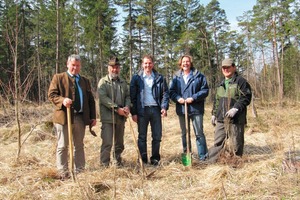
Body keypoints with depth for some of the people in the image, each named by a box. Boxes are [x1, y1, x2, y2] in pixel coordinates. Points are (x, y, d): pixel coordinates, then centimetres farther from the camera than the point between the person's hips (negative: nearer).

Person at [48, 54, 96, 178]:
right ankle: (63, 172, 10)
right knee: (63, 146, 2)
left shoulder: (85, 81, 16)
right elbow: (51, 94, -4)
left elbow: (90, 100, 14)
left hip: (80, 118, 4)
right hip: (64, 117, -4)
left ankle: (80, 170, 20)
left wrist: (93, 117, 7)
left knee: (79, 145, 11)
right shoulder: (58, 78, 4)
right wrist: (62, 100, -24)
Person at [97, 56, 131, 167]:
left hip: (121, 117, 5)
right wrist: (117, 108, -19)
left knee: (119, 143, 13)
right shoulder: (103, 82, -2)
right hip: (108, 117, -5)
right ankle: (104, 165, 3)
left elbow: (127, 96, 13)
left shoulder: (123, 82, 15)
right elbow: (103, 98, -13)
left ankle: (118, 162, 26)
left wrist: (127, 107, -8)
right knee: (107, 143, -7)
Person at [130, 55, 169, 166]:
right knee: (142, 137, 5)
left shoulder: (159, 78, 8)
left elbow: (165, 93, 6)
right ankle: (143, 160, 14)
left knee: (157, 136, 6)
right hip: (142, 110, -1)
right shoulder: (136, 78, 3)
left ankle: (155, 158, 19)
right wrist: (133, 112, -6)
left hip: (156, 109, 2)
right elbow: (132, 96, 0)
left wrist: (164, 107, -8)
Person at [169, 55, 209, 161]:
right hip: (181, 109, 4)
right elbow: (171, 91, 6)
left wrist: (193, 98, -16)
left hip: (196, 109, -3)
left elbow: (205, 90, -5)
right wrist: (178, 98, -13)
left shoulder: (199, 76, -2)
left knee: (199, 133, 0)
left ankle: (203, 156, 7)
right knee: (184, 134, 13)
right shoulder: (176, 77, 7)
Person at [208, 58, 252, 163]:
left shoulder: (241, 81, -4)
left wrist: (235, 108, -22)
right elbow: (217, 100, 26)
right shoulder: (221, 84, 19)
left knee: (237, 143, 4)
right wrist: (214, 114, 21)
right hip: (221, 119, 6)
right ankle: (210, 161, 12)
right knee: (218, 142, 8)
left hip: (236, 119, -6)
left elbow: (246, 97, -12)